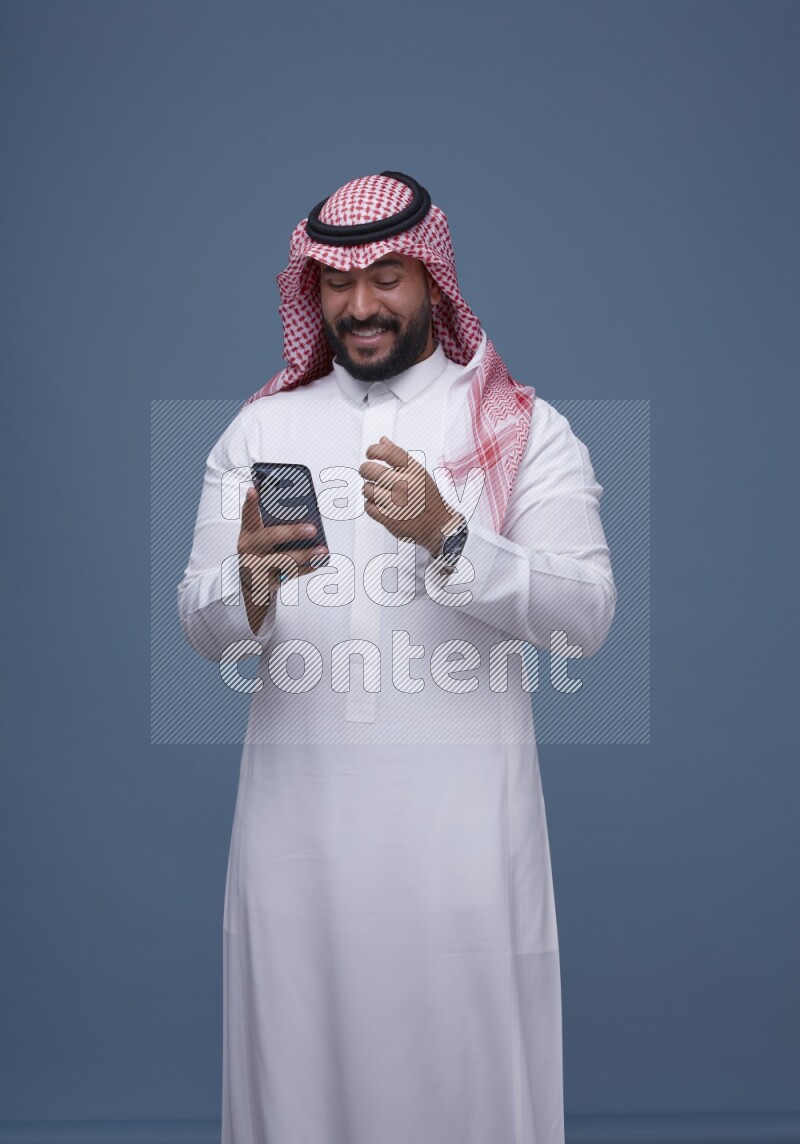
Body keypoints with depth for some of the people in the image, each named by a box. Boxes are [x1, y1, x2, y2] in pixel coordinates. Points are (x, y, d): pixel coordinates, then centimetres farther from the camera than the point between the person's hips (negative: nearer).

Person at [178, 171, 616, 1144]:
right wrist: (249, 585, -16)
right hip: (299, 810, 2)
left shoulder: (526, 430, 5)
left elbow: (586, 616, -6)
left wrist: (447, 538, -20)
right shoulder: (261, 427, 12)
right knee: (298, 1062, 6)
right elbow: (200, 628, 6)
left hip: (461, 814, -2)